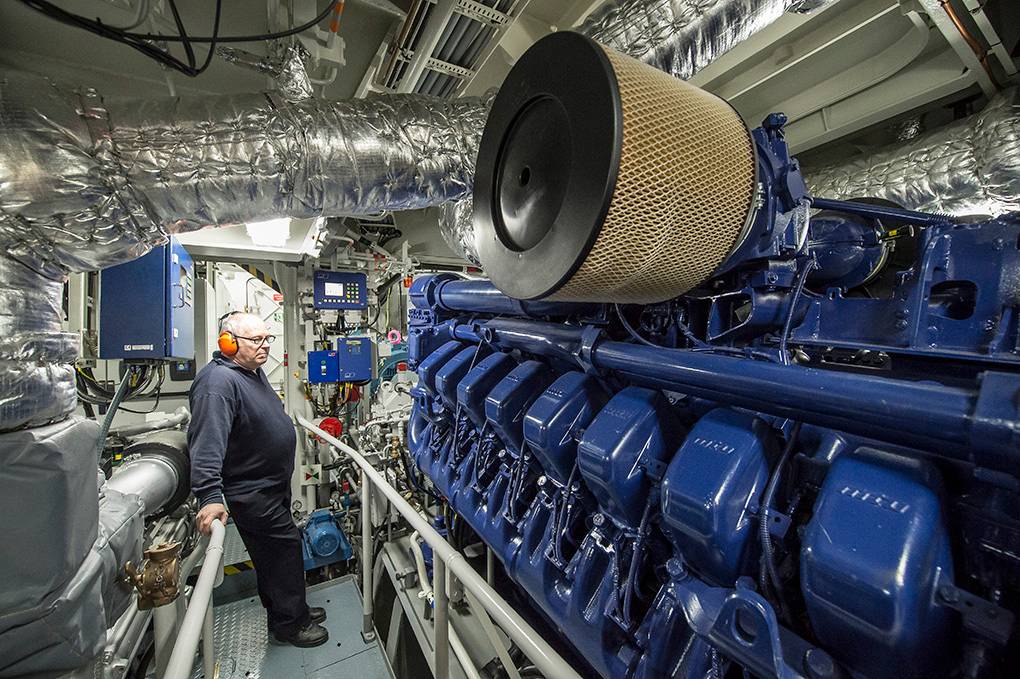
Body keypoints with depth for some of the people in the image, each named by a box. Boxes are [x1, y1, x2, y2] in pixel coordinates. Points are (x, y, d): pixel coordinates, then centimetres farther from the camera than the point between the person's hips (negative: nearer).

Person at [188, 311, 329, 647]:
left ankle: (292, 609, 40)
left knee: (277, 553, 22)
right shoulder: (218, 382, -25)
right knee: (285, 548, 3)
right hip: (251, 493, -10)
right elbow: (207, 443, -34)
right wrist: (210, 496, -40)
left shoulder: (252, 371, 7)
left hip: (272, 486, 10)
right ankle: (289, 624, 23)